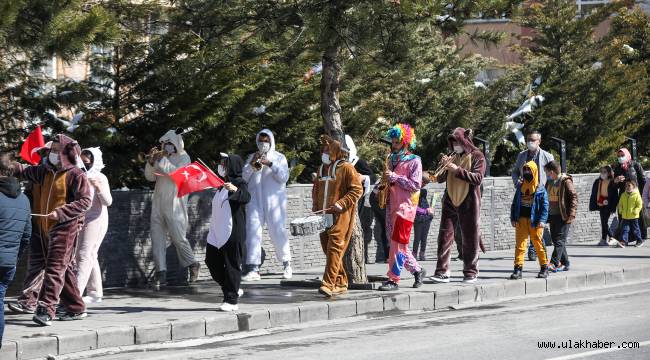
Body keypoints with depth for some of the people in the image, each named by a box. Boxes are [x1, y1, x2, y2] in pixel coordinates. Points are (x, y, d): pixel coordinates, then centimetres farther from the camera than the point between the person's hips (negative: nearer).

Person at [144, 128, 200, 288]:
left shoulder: (183, 157, -2)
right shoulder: (162, 156, 13)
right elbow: (150, 176, 9)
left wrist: (162, 160, -18)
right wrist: (151, 161, -7)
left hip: (174, 205, -5)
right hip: (158, 203, 5)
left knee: (178, 237, -3)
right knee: (157, 238, -2)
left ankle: (192, 264, 20)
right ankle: (161, 273, -2)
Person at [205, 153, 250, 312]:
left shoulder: (239, 183, -9)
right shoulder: (222, 185, 17)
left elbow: (246, 197, -29)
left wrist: (235, 190, -47)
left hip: (232, 232, -9)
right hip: (217, 232, 9)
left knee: (231, 264, -5)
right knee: (212, 261, 10)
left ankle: (231, 300, -1)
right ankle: (233, 290, 23)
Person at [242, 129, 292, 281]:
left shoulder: (279, 157, 8)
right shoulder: (252, 157, 16)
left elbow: (284, 177, -5)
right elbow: (244, 177, 7)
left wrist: (270, 164, -17)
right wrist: (251, 164, -9)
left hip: (273, 200, -2)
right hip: (255, 200, 2)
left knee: (278, 232, -3)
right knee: (252, 231, -9)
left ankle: (287, 265, 14)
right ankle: (253, 270, -12)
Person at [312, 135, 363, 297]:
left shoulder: (346, 168, -5)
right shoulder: (321, 169, 17)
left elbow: (357, 189, -9)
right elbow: (316, 189, 29)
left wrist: (341, 204, -18)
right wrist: (315, 207, 13)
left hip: (341, 216, -8)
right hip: (324, 217, 8)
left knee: (334, 248, -16)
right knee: (328, 249, 8)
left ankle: (329, 284, -22)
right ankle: (341, 283, 18)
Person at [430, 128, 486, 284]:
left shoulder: (477, 156, 0)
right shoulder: (453, 157, 14)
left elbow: (478, 178, -14)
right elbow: (440, 179, 12)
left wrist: (458, 170, -19)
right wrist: (443, 166, -7)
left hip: (469, 202, -4)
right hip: (450, 201, 4)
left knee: (470, 238, 1)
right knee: (445, 235, -4)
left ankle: (471, 273, 9)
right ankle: (442, 272, -5)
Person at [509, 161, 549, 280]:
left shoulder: (540, 190, -1)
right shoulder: (520, 188, 12)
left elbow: (545, 206, -5)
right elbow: (514, 204, 13)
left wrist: (542, 220, -15)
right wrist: (513, 218, 4)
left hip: (534, 221, -3)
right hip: (521, 220, 3)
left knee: (538, 244, 3)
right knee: (520, 244, -3)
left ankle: (544, 268, 14)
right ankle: (518, 268, -5)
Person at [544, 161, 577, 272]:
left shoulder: (566, 182, -10)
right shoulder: (549, 182, 13)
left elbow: (574, 197, -12)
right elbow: (546, 198, 20)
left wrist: (571, 214, -18)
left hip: (563, 217, -8)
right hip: (552, 216, 8)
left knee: (559, 240, -10)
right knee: (555, 240, 9)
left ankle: (554, 263, -16)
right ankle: (565, 263, 16)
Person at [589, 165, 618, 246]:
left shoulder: (612, 183, -8)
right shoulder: (597, 182, 7)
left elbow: (615, 196, -8)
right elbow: (594, 194, 11)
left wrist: (613, 207, -12)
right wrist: (592, 205, 6)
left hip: (607, 206, -6)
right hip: (600, 205, 6)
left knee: (604, 222, -8)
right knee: (603, 222, 10)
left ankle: (604, 239, -3)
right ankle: (611, 236, 22)